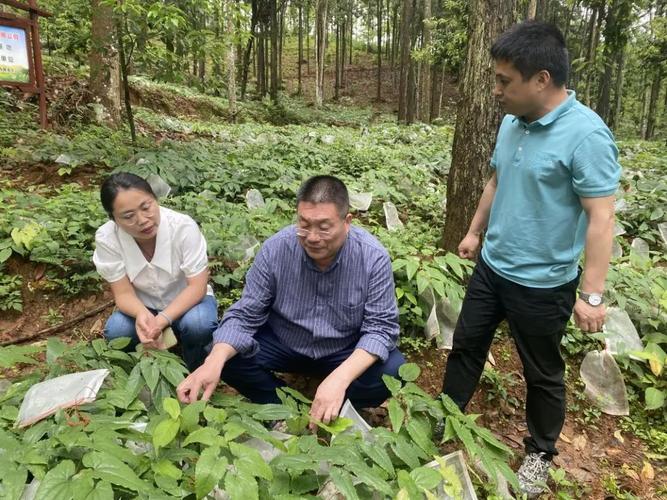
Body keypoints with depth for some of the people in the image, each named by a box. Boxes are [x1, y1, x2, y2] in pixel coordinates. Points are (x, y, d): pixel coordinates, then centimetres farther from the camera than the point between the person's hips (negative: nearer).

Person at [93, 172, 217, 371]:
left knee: (198, 324, -33)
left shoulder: (183, 226, -28)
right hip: (143, 305, 2)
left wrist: (163, 320, -39)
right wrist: (142, 315, -40)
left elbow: (197, 286, -24)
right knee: (115, 331, -27)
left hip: (187, 301, -2)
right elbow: (124, 293, -17)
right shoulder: (107, 238, -22)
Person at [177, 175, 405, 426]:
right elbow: (245, 315, -16)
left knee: (393, 371, -27)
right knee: (225, 357, -22)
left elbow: (381, 327, -23)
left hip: (347, 351, 0)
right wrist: (214, 361, -37)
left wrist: (340, 378, -41)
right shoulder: (275, 249, -21)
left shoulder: (374, 257, -24)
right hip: (284, 343, 1)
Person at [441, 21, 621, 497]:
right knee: (466, 346, 19)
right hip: (491, 267, 7)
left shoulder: (585, 134, -22)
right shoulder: (511, 123, 1)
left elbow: (601, 218, -22)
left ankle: (540, 454, 38)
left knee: (543, 374, 14)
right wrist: (475, 232, 21)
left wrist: (593, 294, -23)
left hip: (542, 284, -7)